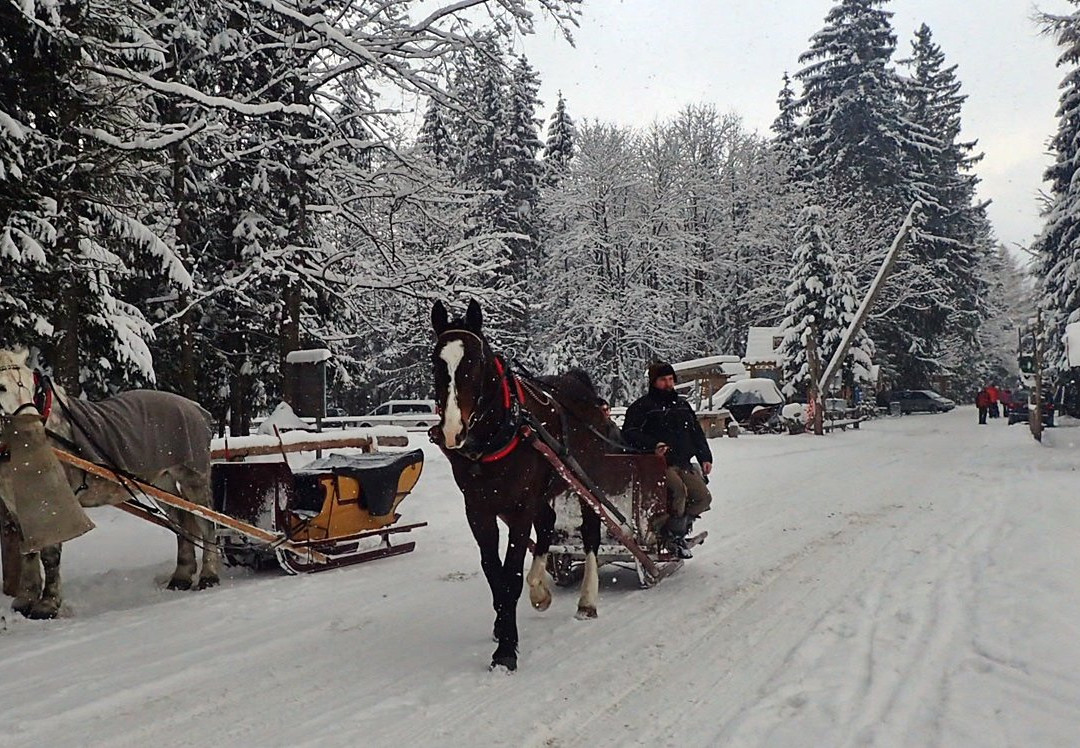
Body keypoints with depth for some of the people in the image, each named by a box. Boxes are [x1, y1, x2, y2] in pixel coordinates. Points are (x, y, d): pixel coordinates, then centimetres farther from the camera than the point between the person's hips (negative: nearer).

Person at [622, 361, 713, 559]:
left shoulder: (682, 404, 21)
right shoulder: (642, 406, 1)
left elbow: (697, 432, 25)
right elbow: (629, 434, -7)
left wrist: (705, 457, 15)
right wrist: (653, 445, -20)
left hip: (683, 463, 7)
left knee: (703, 498, -3)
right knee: (679, 490, -30)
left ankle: (679, 526, 16)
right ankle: (673, 535, -10)